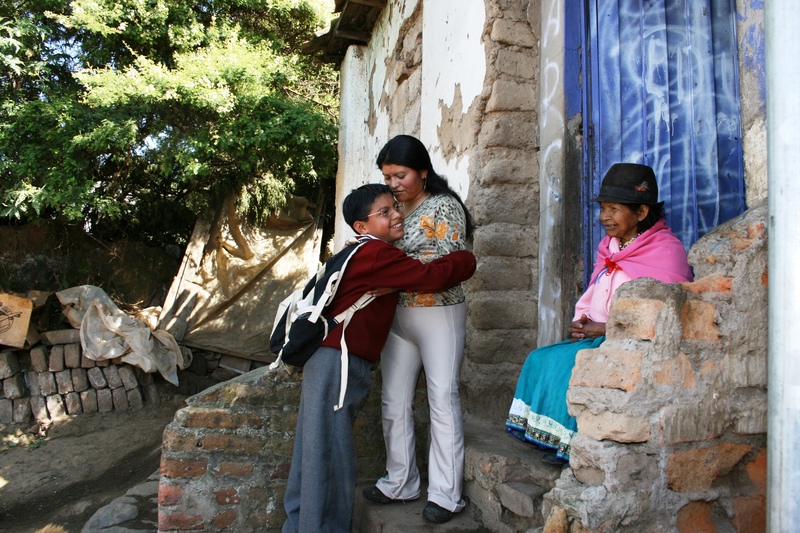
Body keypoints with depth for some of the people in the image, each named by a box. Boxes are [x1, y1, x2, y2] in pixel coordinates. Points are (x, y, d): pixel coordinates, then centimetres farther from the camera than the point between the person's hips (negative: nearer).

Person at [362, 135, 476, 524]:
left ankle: (445, 493, 9)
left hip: (439, 313, -7)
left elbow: (447, 264, -17)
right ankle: (401, 482, 24)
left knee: (442, 400, 0)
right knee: (394, 401, 9)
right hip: (398, 313, 7)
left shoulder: (444, 206, -7)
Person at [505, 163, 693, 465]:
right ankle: (559, 442, -8)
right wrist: (580, 324, 0)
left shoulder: (666, 250, -7)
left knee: (568, 362, -27)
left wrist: (606, 328, -17)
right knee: (540, 359, -13)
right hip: (596, 337, 8)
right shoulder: (609, 248, 18)